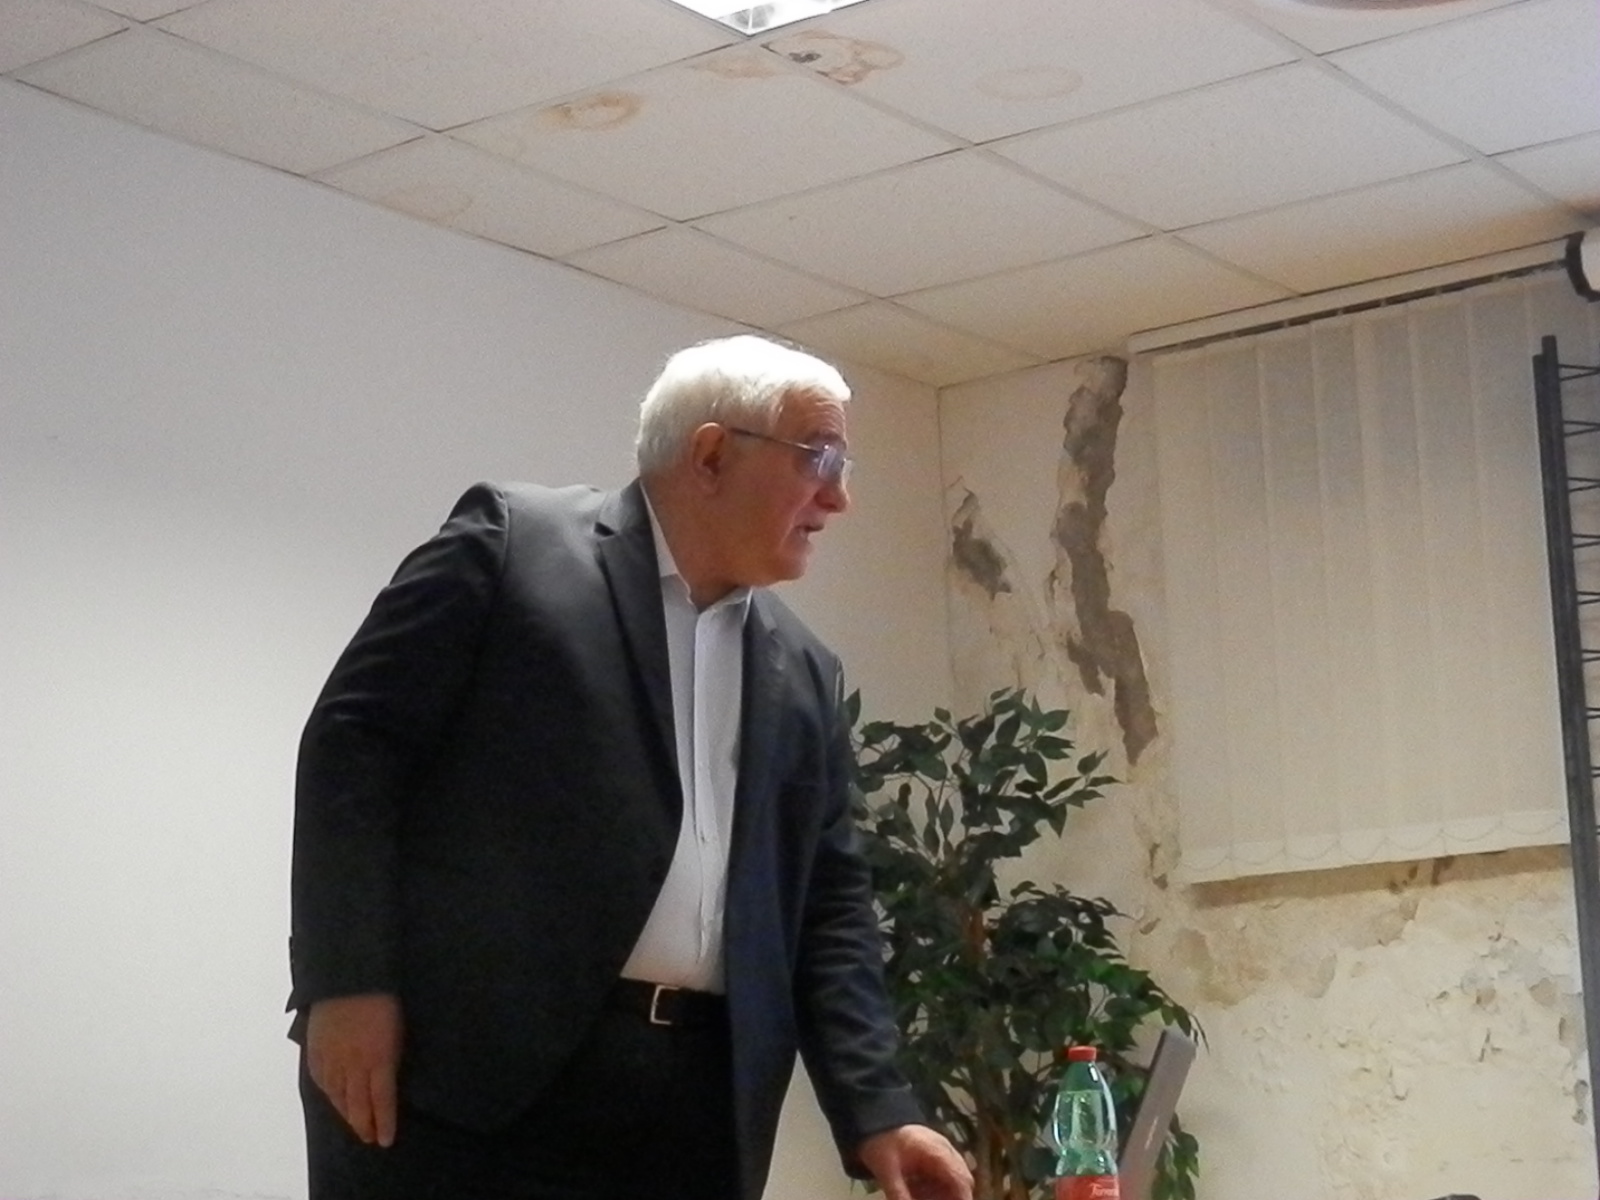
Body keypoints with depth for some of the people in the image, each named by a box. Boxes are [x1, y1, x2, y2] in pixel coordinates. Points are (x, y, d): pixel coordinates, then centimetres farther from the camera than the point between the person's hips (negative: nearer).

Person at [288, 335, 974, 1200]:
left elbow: (828, 905, 17)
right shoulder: (511, 544, 2)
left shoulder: (800, 675, 19)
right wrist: (346, 983, -13)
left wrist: (875, 1110, 4)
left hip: (693, 1102, 6)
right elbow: (354, 744, -4)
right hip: (471, 1065, -5)